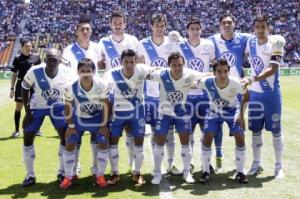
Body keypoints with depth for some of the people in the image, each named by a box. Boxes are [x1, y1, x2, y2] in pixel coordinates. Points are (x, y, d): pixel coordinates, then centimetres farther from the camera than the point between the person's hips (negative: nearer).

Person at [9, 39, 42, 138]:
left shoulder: (36, 57, 1)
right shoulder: (17, 58, -1)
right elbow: (14, 74, 4)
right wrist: (12, 88, 1)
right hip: (21, 85, -1)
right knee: (18, 107, 4)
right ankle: (16, 130, 14)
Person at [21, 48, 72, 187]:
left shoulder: (67, 73, -24)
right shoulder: (34, 72, -27)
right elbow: (24, 89, -8)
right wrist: (27, 112, -9)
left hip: (57, 106, 0)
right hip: (37, 107, 0)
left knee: (66, 138, -5)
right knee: (27, 139, 0)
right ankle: (30, 175, 16)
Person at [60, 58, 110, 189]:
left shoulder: (102, 85, -26)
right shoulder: (71, 86, -25)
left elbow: (106, 106, -13)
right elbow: (68, 106, -11)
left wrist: (103, 125, -10)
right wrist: (71, 126, -8)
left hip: (97, 117, 0)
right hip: (78, 118, 1)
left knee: (103, 144, -8)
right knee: (70, 144, -4)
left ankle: (100, 176, 9)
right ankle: (68, 177, 12)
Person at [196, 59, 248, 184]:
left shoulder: (236, 83, -31)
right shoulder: (207, 82, -31)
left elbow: (246, 95, -10)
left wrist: (241, 115, -11)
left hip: (232, 111, 0)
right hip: (214, 111, 1)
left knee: (240, 138, -11)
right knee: (206, 138, -11)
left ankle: (240, 172, 6)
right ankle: (206, 172, 6)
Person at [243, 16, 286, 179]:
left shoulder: (276, 43, -12)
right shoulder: (250, 43, 3)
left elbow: (272, 69, -22)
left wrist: (251, 79, -32)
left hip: (271, 93, -4)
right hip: (255, 93, 5)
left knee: (275, 130, 4)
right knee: (255, 130, 10)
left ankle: (279, 166, 16)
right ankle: (256, 163, 22)